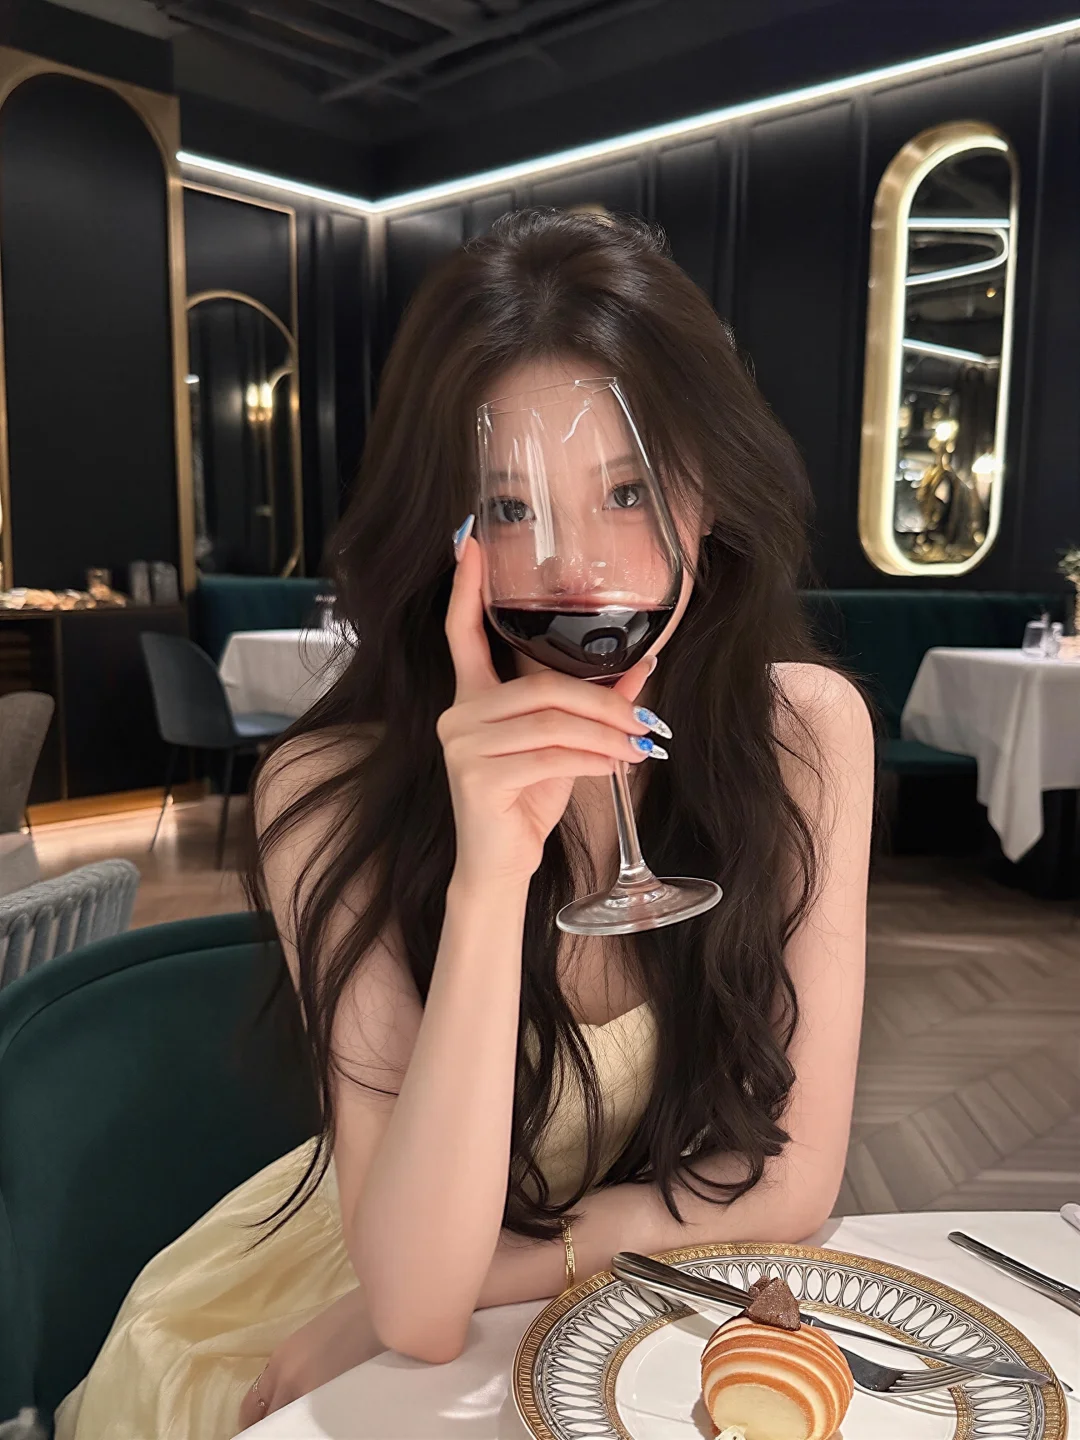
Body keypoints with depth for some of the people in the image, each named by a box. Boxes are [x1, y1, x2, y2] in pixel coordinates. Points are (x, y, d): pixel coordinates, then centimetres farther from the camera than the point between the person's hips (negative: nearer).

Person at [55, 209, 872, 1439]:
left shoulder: (807, 731, -17)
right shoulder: (334, 789, -22)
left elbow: (791, 1176, -14)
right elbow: (418, 1300, -23)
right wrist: (489, 878, -37)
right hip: (382, 1322, 0)